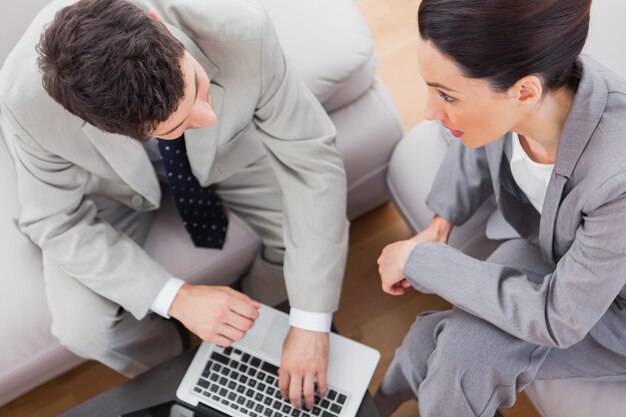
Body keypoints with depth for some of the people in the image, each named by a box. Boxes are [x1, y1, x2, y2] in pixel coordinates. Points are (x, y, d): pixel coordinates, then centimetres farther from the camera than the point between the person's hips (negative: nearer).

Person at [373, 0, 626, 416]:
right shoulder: (500, 82, -25)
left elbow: (559, 319, -27)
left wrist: (422, 259, -23)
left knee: (464, 352, -20)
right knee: (438, 337, -14)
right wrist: (440, 223, -8)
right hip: (551, 251, 4)